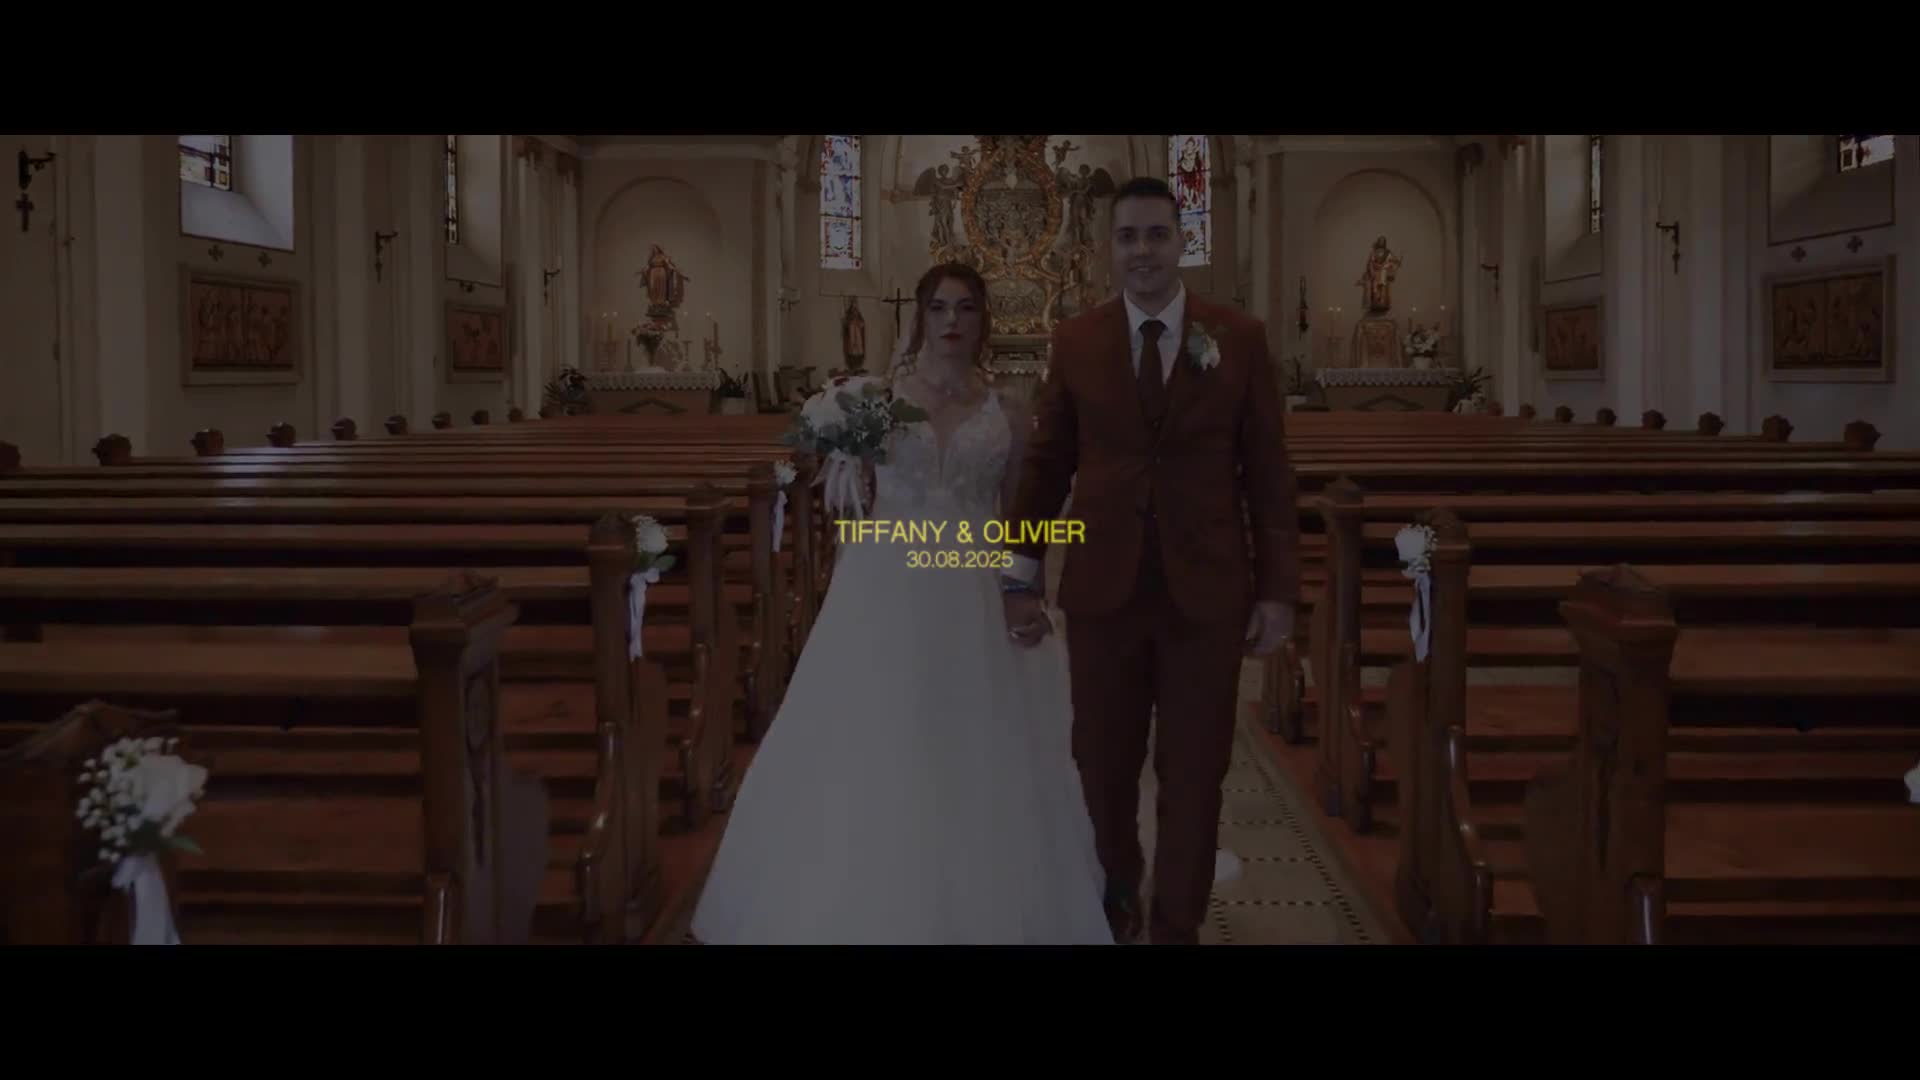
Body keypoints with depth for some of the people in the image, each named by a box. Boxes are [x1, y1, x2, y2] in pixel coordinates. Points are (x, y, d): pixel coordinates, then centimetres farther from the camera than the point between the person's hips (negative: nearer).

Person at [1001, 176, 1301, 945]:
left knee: (1193, 774, 9)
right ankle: (1114, 896, 38)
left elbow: (1268, 472, 0)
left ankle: (1176, 927, 27)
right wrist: (1021, 577, 2)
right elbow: (1046, 465, 4)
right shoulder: (1075, 342, 2)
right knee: (1102, 766, 13)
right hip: (1102, 589, 1)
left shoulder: (1241, 339, 0)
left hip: (1207, 591, -1)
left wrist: (1278, 588, -3)